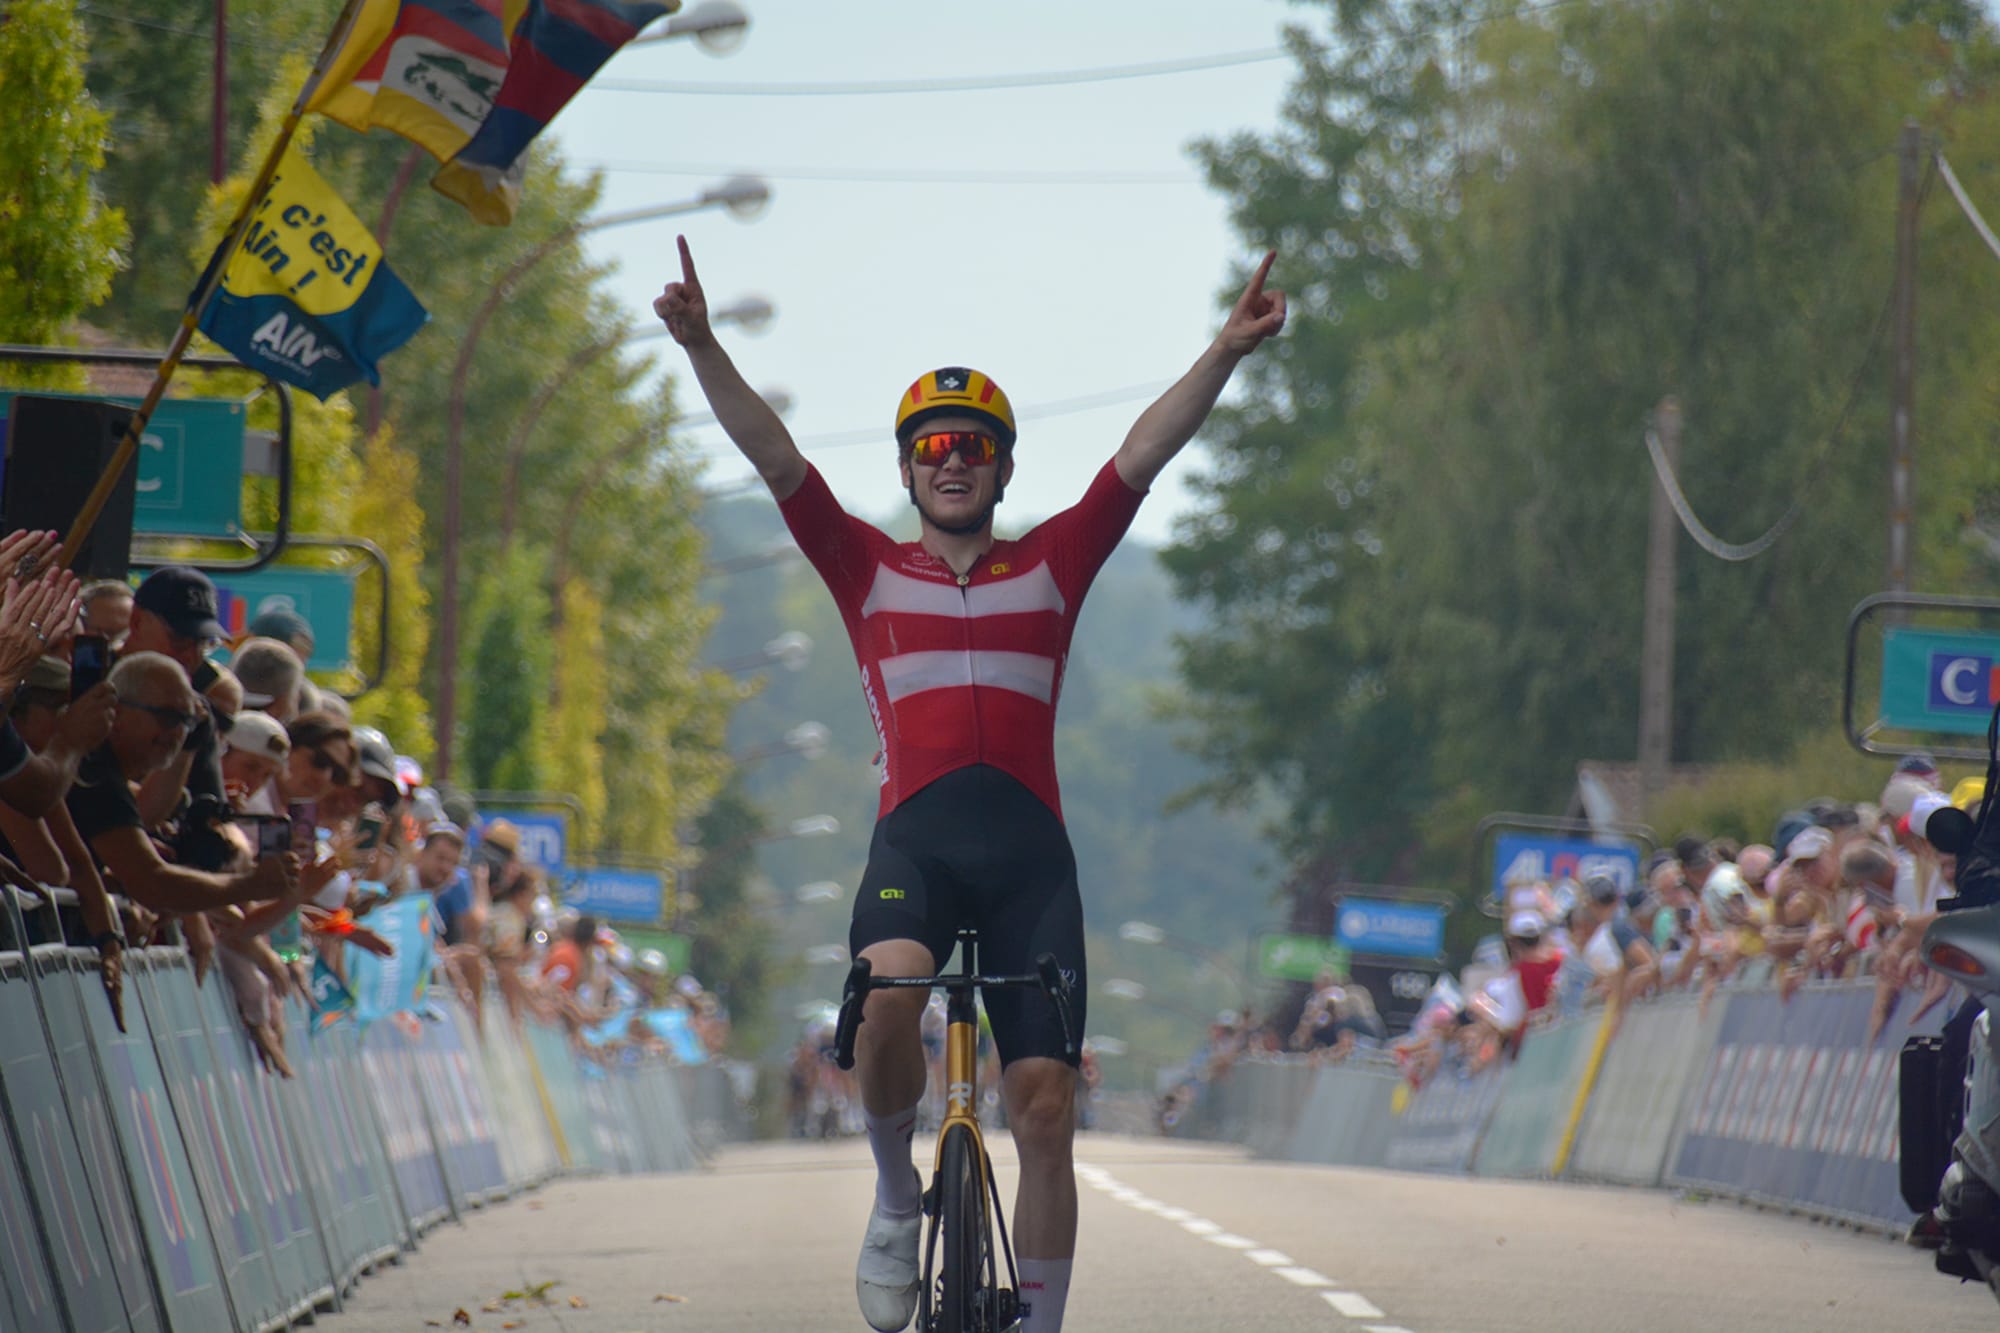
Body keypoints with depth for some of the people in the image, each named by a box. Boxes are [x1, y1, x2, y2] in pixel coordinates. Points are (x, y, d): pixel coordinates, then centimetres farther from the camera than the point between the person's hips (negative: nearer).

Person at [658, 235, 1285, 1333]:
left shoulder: (1051, 568, 17)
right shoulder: (867, 572, 15)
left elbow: (1144, 453, 9)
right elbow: (772, 453, 6)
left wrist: (1224, 354, -2)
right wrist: (703, 350, -6)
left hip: (1029, 850, 2)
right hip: (914, 841, -1)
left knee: (1045, 1110, -4)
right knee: (886, 992, -33)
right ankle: (897, 1200, -7)